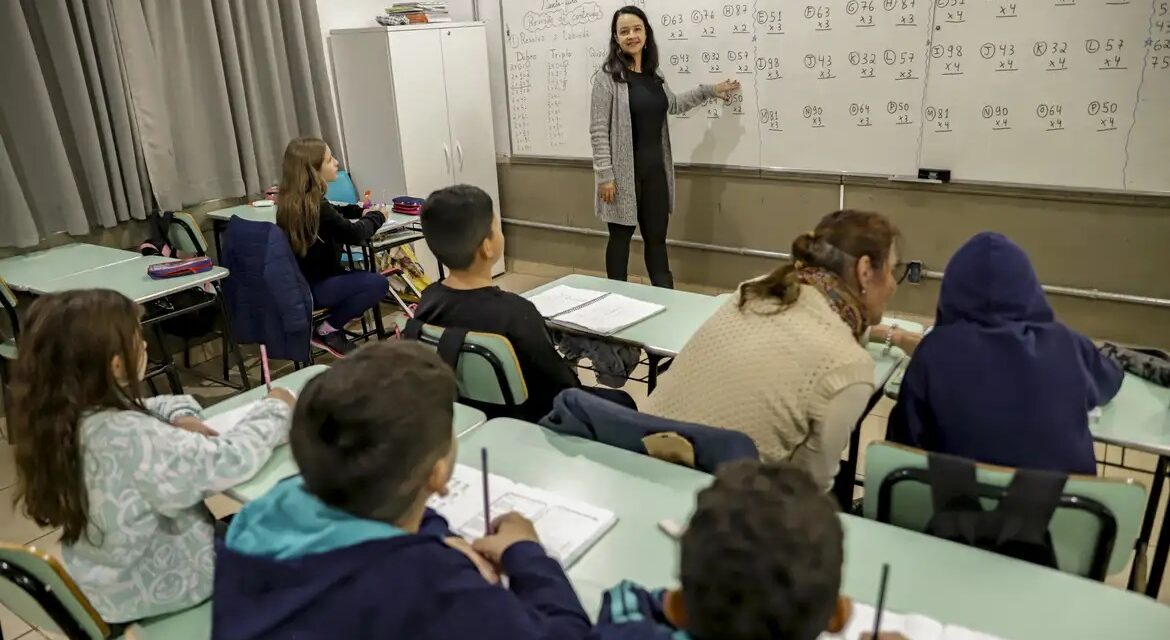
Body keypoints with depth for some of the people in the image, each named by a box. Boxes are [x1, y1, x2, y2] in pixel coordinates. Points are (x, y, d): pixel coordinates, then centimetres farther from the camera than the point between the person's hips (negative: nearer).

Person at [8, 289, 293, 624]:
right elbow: (230, 461, -32)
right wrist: (275, 409, -17)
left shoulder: (64, 415, -8)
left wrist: (179, 417, -14)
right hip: (155, 587, -7)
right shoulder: (129, 436, -35)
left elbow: (152, 407, 7)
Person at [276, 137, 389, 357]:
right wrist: (377, 216, 0)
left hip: (298, 282, 9)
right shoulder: (313, 204, -22)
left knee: (366, 277, 18)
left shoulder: (291, 201, 5)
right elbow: (355, 235, -18)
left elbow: (331, 214, 23)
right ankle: (328, 331, -4)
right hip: (310, 288, -9)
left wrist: (360, 211, 8)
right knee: (378, 283, -14)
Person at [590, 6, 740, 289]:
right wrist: (604, 175, -16)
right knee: (621, 236, 5)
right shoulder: (607, 76, -9)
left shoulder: (653, 73, 11)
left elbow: (672, 105, 29)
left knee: (657, 237, 11)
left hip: (655, 169, 6)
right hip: (623, 172, -6)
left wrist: (711, 90, 27)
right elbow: (598, 130, -12)